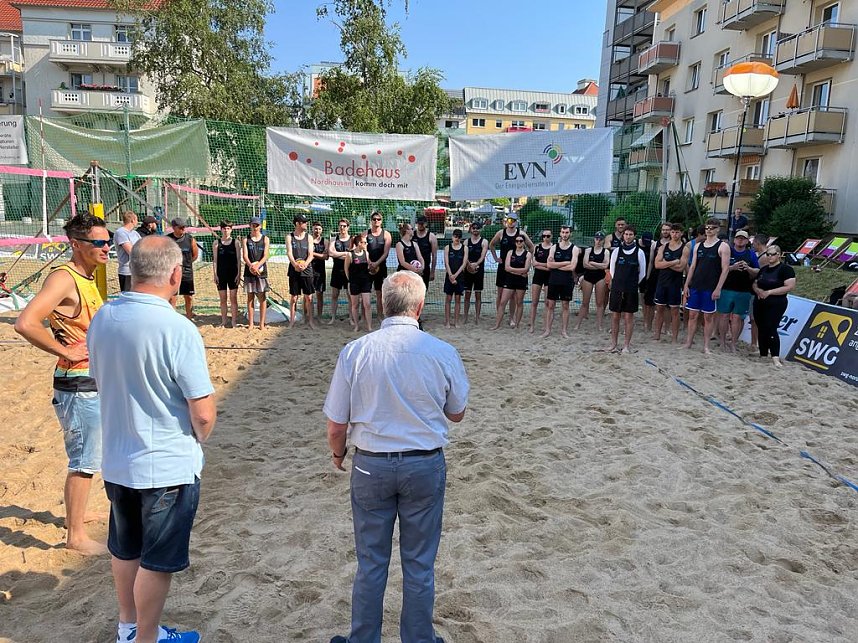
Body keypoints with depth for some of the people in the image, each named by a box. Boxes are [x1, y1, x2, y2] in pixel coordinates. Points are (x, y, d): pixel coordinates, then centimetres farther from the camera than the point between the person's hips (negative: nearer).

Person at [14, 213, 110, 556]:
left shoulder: (87, 279, 11)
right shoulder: (63, 279, -18)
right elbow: (25, 323, -29)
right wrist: (66, 352, -22)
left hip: (95, 383, 10)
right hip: (78, 385, -10)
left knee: (84, 456, 23)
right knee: (85, 460, -2)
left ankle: (74, 512, 40)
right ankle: (76, 535, 11)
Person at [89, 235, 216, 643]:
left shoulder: (102, 318, -5)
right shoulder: (177, 329, -25)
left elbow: (102, 381, 10)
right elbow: (204, 414, -23)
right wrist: (197, 439, -1)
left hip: (115, 461, 7)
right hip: (167, 467, -7)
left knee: (124, 548, 25)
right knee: (157, 561, 12)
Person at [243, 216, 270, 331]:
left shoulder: (265, 239, 5)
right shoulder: (246, 239, 7)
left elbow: (265, 256, -5)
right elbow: (245, 255, -4)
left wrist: (257, 266, -22)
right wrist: (250, 265, -23)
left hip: (262, 271, -1)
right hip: (249, 272, 1)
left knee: (262, 298, 1)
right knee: (250, 297, 5)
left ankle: (262, 323, 8)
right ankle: (250, 323, 10)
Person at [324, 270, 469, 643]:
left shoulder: (354, 352, -12)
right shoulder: (443, 353, -12)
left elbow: (336, 424, -5)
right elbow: (457, 414, 3)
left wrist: (337, 452, 15)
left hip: (371, 465, 0)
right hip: (425, 466, 0)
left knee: (371, 562, 17)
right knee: (419, 564, 16)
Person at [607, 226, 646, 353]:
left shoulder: (639, 252, -1)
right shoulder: (617, 251, 3)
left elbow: (642, 273, 6)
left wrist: (633, 284, 9)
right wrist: (619, 282, 12)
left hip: (632, 290, -2)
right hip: (616, 288, 2)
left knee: (629, 317, 2)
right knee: (615, 316, 5)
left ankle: (626, 345, 10)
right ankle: (614, 344, 15)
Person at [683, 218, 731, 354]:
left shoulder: (722, 247, -4)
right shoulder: (698, 246, 11)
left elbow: (725, 269, -8)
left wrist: (718, 289, -15)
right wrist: (686, 285, 7)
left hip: (710, 288, -4)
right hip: (695, 286, 5)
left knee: (709, 317, 3)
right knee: (692, 315, 6)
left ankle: (706, 346, 8)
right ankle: (688, 342, 13)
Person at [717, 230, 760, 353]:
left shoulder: (751, 254, 10)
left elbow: (757, 272, 11)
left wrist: (748, 268, -10)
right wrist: (733, 267, -17)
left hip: (744, 292, 2)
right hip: (726, 289, -2)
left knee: (737, 317, 3)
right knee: (724, 315, 0)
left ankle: (733, 343, 11)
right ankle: (723, 342, 10)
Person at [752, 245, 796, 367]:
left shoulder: (785, 269, -6)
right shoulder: (763, 269, 15)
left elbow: (790, 286, -15)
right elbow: (754, 284, 21)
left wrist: (769, 292, -18)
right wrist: (758, 290, -3)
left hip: (776, 305, -7)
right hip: (760, 303, 7)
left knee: (771, 329, -16)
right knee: (761, 329, 9)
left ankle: (775, 358, -18)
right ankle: (763, 355, 18)